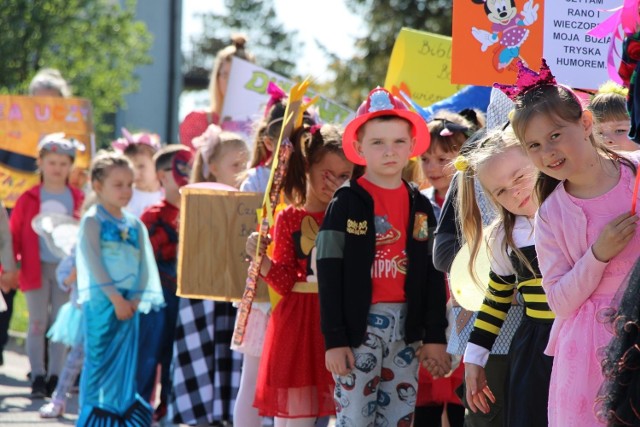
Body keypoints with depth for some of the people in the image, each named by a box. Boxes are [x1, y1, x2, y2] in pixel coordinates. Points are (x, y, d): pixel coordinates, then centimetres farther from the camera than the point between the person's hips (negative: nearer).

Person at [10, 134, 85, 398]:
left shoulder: (77, 199, 2)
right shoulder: (29, 199, -1)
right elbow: (14, 234, -1)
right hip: (36, 267, -1)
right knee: (37, 323, 1)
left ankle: (55, 377, 13)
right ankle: (37, 377, 5)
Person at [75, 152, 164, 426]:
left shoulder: (135, 225, 14)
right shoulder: (92, 221, -4)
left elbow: (144, 265, 10)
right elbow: (94, 262, -12)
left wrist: (136, 299, -4)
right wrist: (115, 298, -16)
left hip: (129, 303, 5)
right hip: (101, 301, -5)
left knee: (126, 363, 7)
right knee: (99, 361, -5)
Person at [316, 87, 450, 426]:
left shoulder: (420, 207, 10)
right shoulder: (347, 203, -3)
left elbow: (434, 274, 11)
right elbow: (329, 275, -6)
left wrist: (436, 335, 5)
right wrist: (334, 338, -11)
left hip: (407, 327, 4)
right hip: (359, 324, -4)